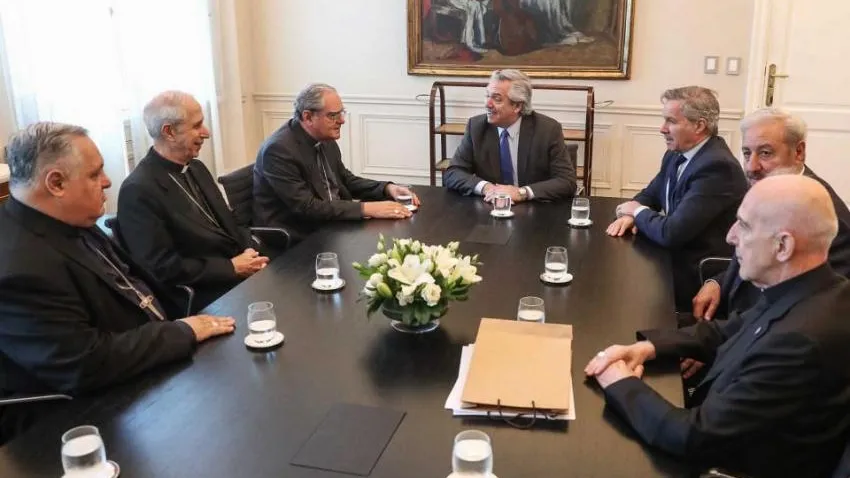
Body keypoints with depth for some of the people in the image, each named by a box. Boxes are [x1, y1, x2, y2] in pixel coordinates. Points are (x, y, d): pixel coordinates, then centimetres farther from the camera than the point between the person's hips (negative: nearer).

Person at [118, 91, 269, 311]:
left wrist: (251, 252, -3)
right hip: (205, 296, -8)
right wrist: (232, 267, -16)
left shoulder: (195, 168, 11)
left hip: (241, 270, 8)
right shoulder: (139, 190, -14)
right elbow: (161, 267, -18)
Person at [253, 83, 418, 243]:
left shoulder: (326, 139, 3)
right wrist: (365, 208, -28)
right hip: (296, 239, -8)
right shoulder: (279, 149, -20)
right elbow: (306, 207, -25)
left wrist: (387, 188, -2)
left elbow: (346, 181, 15)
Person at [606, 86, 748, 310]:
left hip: (697, 276, -8)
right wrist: (630, 214, -8)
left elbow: (671, 233, -30)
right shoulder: (677, 154, 3)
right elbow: (651, 194, 16)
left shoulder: (717, 167, -25)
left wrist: (638, 211, -9)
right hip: (673, 256, 8)